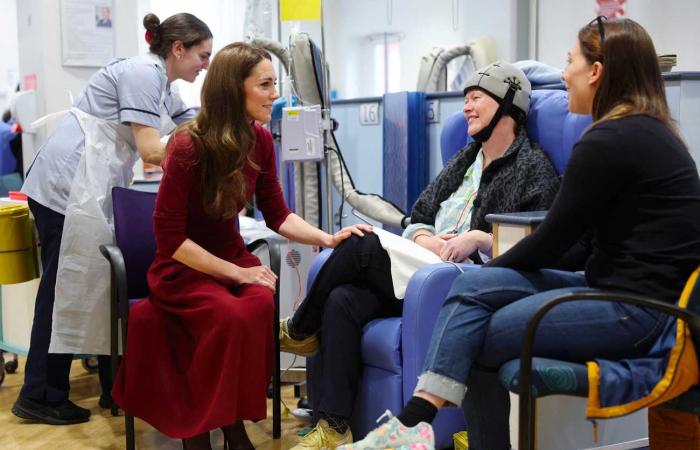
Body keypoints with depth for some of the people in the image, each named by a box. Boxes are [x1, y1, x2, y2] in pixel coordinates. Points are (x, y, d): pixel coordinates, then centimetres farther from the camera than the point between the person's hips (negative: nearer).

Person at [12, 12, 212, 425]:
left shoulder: (163, 88, 18)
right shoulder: (143, 73, -13)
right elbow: (151, 150, -19)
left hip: (91, 189, 10)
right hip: (68, 185, -10)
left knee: (103, 284, 10)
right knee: (69, 287, -4)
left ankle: (115, 388, 17)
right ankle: (40, 397, 6)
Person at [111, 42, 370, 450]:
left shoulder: (260, 140, -2)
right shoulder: (189, 147, -20)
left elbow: (278, 214, 5)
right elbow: (170, 238, -17)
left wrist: (328, 239, -12)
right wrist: (236, 273, -21)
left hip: (233, 255, 5)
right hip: (183, 267, -5)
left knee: (267, 304, -29)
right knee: (232, 315, -34)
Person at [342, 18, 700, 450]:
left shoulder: (609, 140, -16)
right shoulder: (649, 131, 15)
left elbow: (553, 238, -10)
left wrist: (489, 268, 7)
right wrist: (487, 273, 13)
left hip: (638, 308, -9)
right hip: (628, 288, 9)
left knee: (472, 343, -7)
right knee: (472, 285, -5)